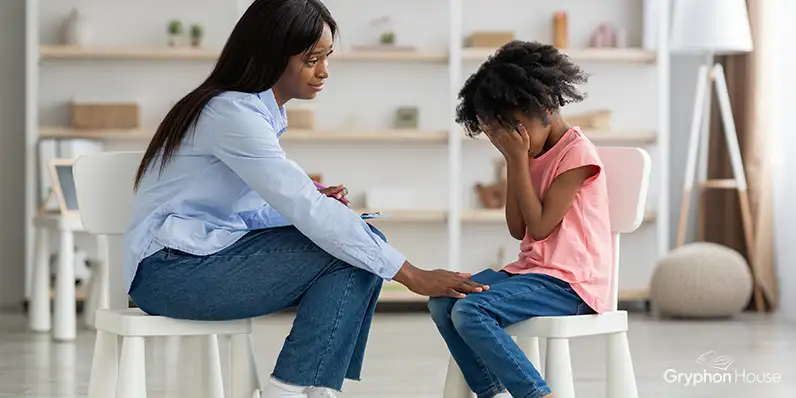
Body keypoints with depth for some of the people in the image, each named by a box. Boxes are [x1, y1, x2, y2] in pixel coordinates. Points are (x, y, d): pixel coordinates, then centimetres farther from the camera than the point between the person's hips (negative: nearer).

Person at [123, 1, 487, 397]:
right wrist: (412, 275, -26)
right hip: (172, 271, -9)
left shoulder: (260, 111, 12)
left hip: (212, 253, 9)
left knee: (362, 243, -5)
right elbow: (309, 212, -26)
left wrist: (312, 203, -7)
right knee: (349, 255, -18)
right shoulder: (233, 113, -19)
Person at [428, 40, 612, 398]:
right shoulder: (533, 153, 14)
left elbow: (539, 226, -15)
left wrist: (519, 160, -12)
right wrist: (512, 161, 3)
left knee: (470, 312, -26)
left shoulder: (577, 153, -11)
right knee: (442, 302, -6)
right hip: (531, 271, 9)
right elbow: (518, 231, 9)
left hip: (570, 284, -9)